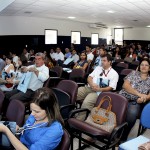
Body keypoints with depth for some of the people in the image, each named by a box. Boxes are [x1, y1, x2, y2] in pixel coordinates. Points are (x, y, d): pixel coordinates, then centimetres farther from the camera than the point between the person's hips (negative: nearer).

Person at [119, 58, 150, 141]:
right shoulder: (133, 73, 15)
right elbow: (125, 85, 1)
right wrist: (139, 94, -10)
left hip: (137, 102, 0)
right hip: (123, 97, 0)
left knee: (132, 113, -35)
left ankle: (123, 137, -16)